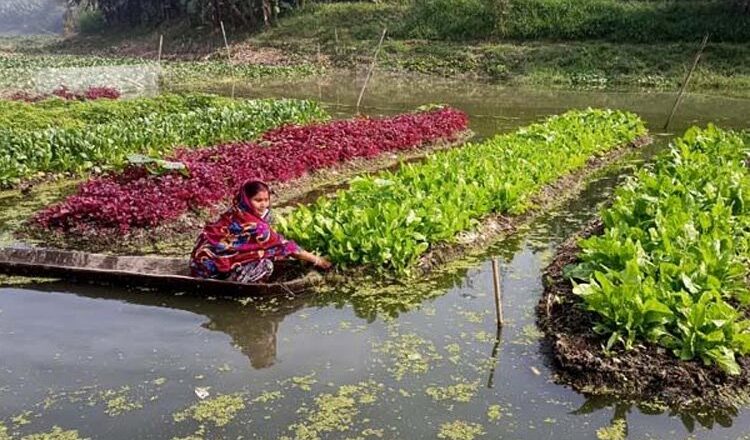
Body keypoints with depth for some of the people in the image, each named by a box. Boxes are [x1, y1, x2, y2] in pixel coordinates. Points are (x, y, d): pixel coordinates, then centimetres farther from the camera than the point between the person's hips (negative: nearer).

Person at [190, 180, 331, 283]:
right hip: (212, 264, -9)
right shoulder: (253, 225, -24)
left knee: (262, 251, 9)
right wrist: (316, 260, -9)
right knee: (266, 265, -16)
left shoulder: (239, 212, -1)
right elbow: (282, 245, -17)